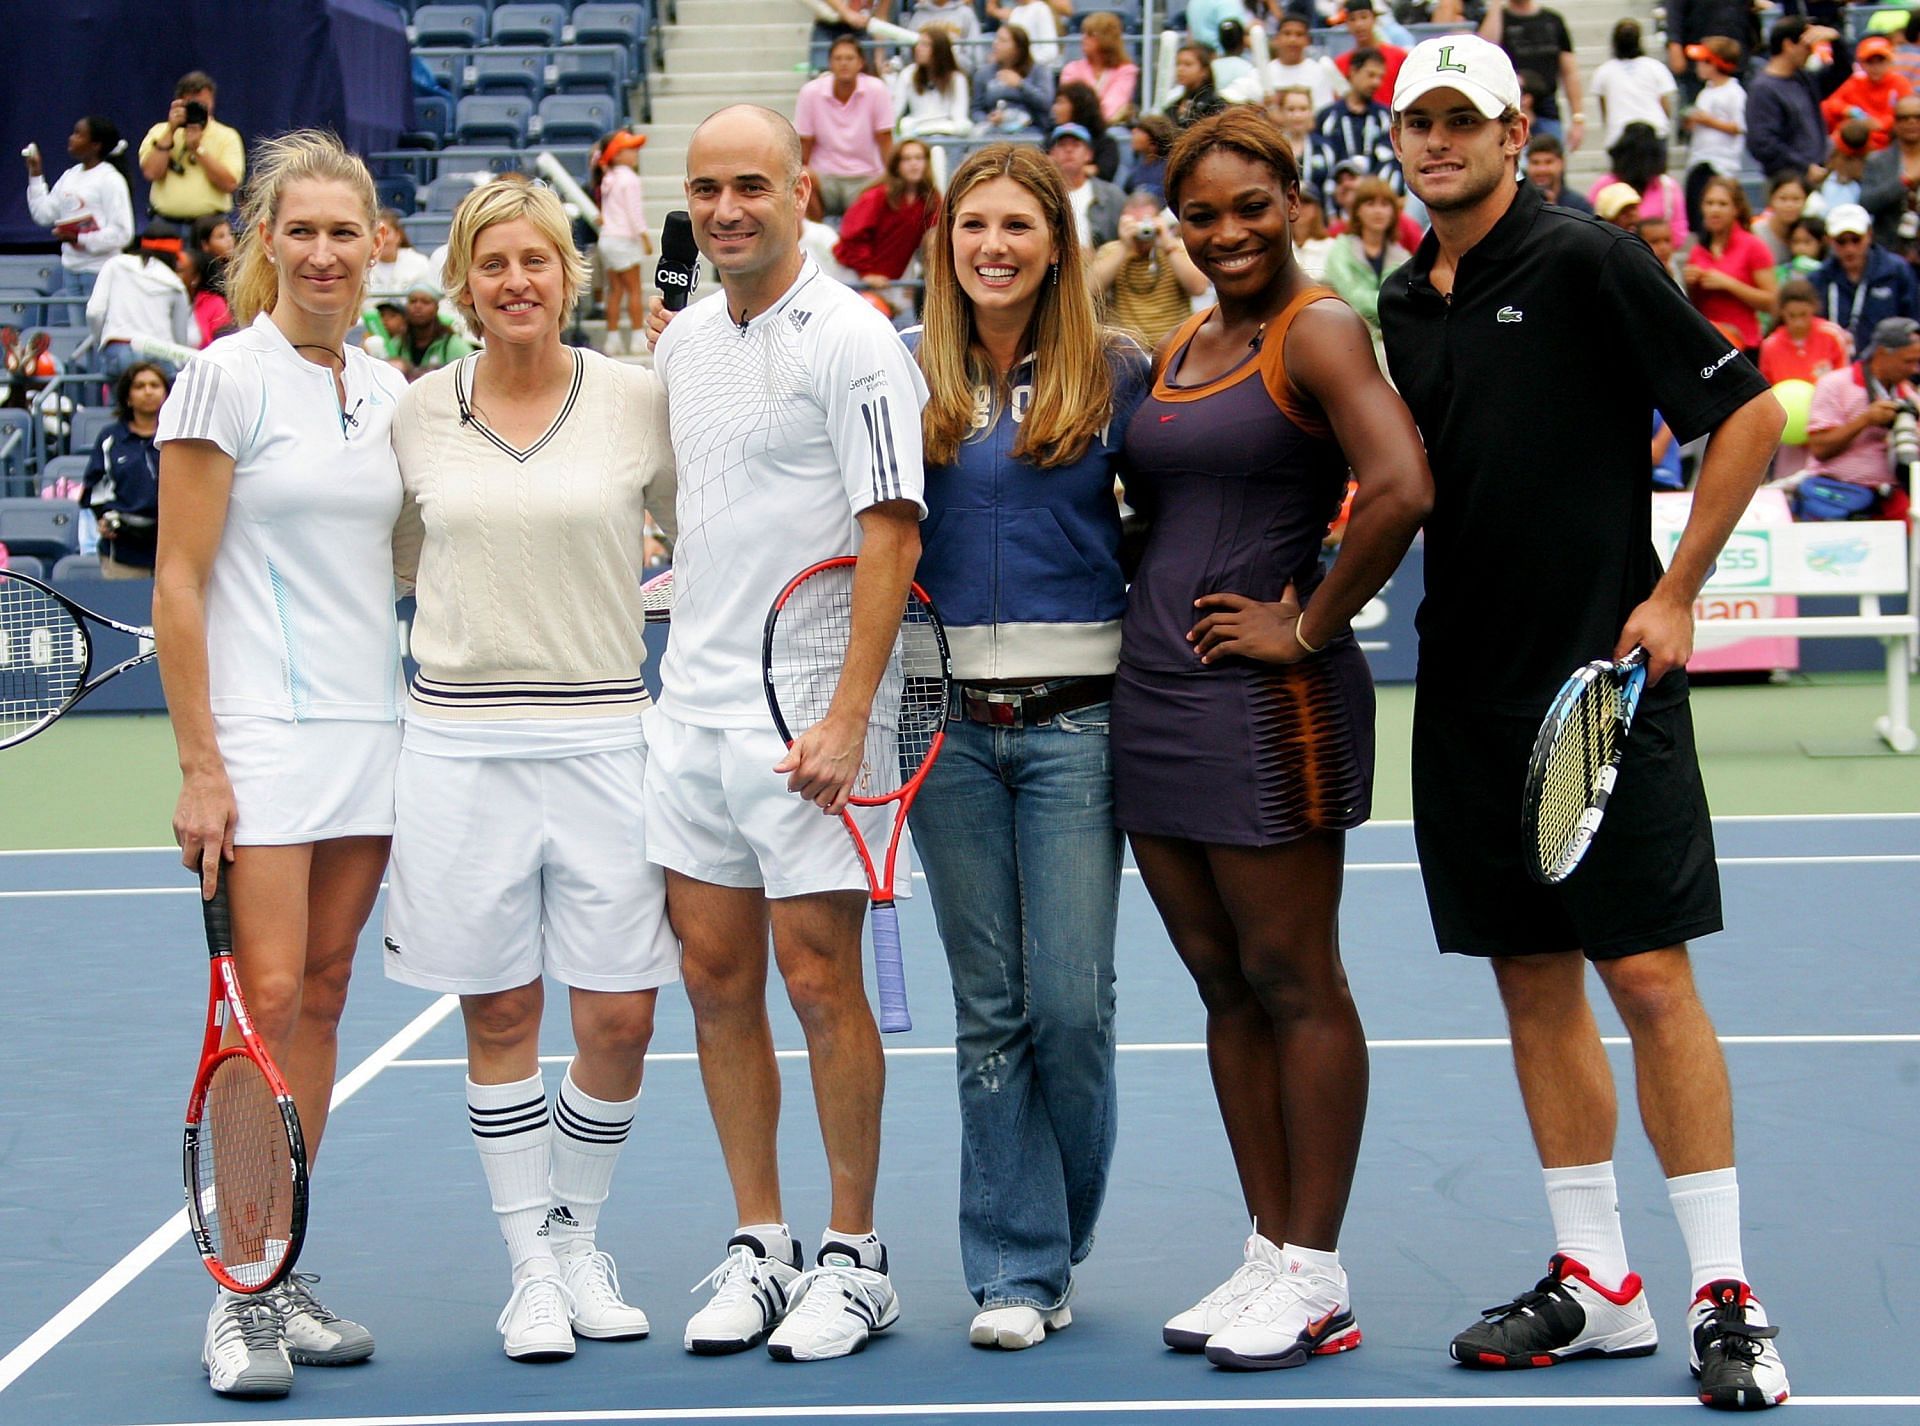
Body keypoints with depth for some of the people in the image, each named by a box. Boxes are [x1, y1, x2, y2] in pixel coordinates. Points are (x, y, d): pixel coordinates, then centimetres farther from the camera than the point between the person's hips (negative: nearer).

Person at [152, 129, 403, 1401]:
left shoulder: (387, 388, 11)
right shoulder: (225, 378, -6)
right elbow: (180, 583, -8)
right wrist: (199, 764, -12)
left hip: (373, 726, 6)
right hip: (263, 734, -6)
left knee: (324, 996, 7)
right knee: (268, 999, -9)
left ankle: (285, 1282, 13)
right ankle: (241, 1300, -2)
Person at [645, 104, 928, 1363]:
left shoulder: (852, 340, -10)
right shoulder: (683, 342, 12)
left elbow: (891, 534, -15)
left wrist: (847, 718, -20)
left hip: (805, 719, -7)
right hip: (692, 708, 7)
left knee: (820, 985, -2)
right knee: (717, 980, 8)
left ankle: (853, 1258, 9)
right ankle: (758, 1245, 19)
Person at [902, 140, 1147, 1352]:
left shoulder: (1119, 374, 2)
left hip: (1076, 716, -2)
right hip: (949, 716, 2)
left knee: (1071, 1002, -4)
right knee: (988, 1008, 4)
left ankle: (1059, 1240, 18)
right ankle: (1017, 1269, 11)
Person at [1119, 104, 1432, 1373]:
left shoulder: (1318, 330, -9)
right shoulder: (1174, 353, 15)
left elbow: (1400, 488, -24)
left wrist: (1311, 626, -16)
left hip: (1271, 702, -8)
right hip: (1154, 696, 8)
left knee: (1295, 986, -1)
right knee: (1225, 988, 12)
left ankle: (1316, 1278, 7)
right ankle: (1268, 1253, 20)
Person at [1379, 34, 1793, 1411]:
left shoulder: (1587, 262, -8)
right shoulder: (1402, 304, 12)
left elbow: (1749, 412, -8)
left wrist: (1675, 595, -10)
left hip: (1605, 678, -6)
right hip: (1471, 691, 6)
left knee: (1649, 978, -7)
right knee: (1535, 985, 9)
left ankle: (1726, 1297, -2)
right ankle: (1597, 1284, 18)